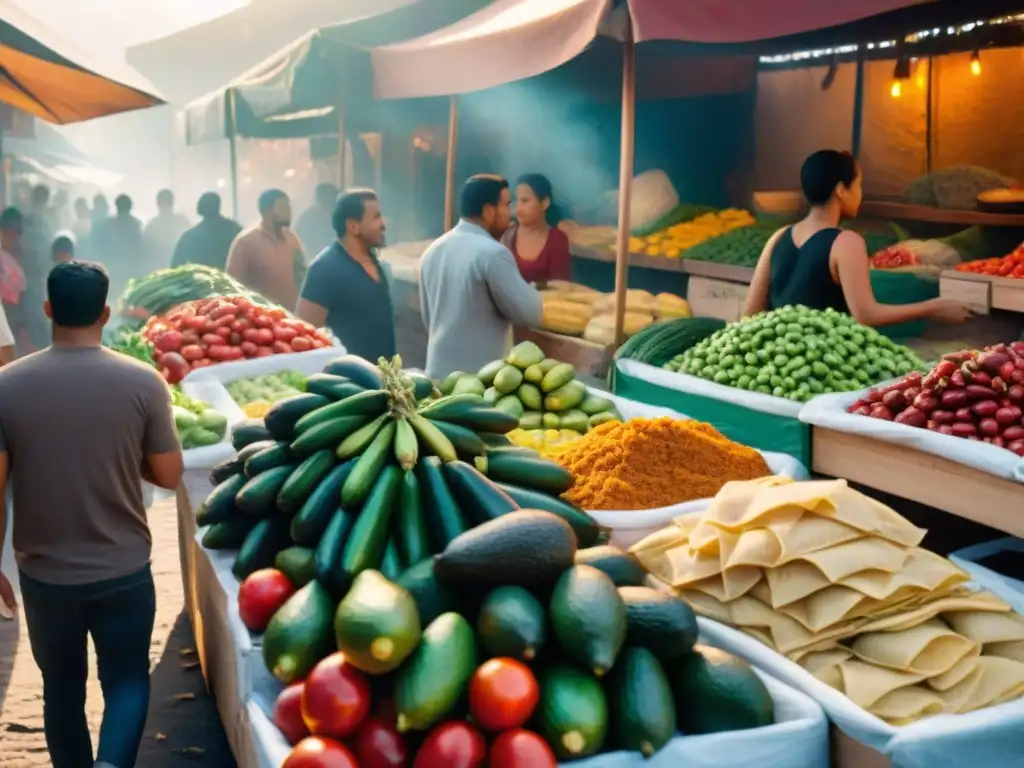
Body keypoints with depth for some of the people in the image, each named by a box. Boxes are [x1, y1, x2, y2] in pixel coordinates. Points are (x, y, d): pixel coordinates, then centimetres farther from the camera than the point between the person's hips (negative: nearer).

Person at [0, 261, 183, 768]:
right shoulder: (143, 382, -11)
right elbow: (169, 476, -5)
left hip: (43, 574, 1)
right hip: (125, 570, -1)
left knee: (62, 688, 19)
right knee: (127, 678, 14)